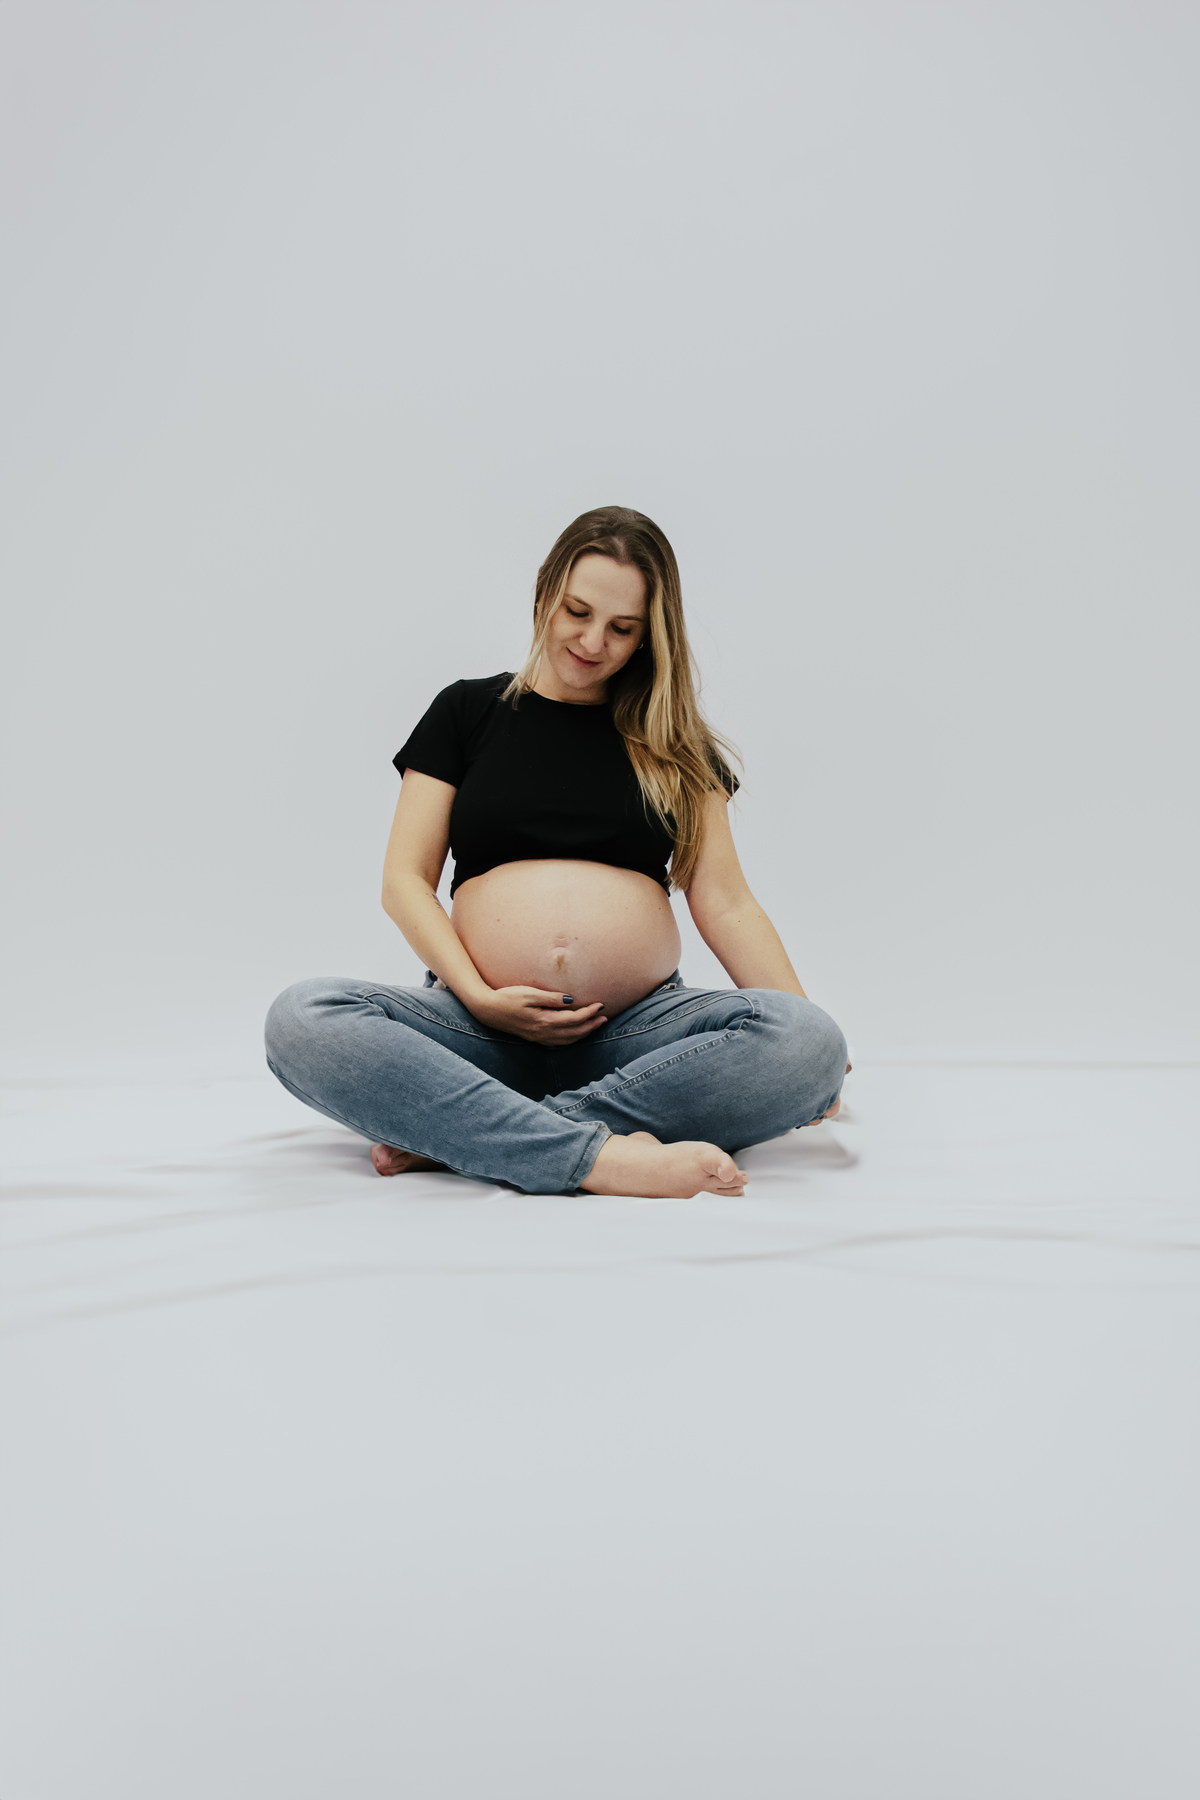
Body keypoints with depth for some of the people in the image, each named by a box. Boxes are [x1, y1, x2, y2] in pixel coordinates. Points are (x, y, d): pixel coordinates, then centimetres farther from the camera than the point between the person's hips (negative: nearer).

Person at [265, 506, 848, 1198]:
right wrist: (478, 997, -9)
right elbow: (406, 880, 6)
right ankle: (603, 1157, -37)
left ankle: (449, 1134, -28)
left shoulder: (674, 745, 14)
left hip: (637, 1031, 1)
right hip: (482, 1030, -1)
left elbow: (725, 902, 8)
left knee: (808, 1042, -29)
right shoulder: (468, 711, 12)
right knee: (303, 1020, -27)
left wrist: (804, 1021, -7)